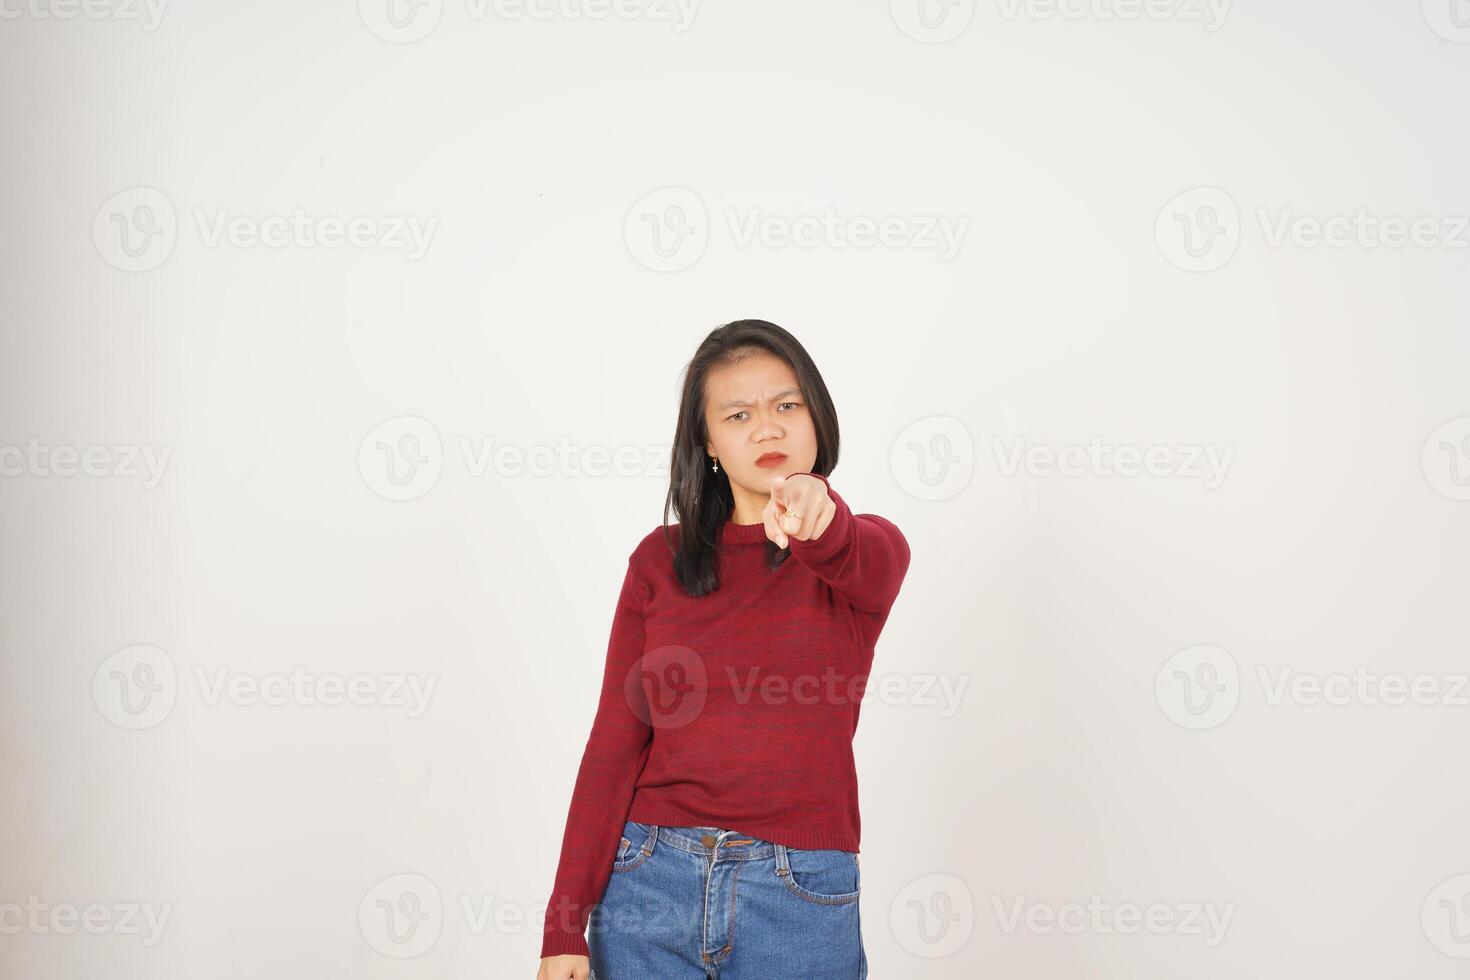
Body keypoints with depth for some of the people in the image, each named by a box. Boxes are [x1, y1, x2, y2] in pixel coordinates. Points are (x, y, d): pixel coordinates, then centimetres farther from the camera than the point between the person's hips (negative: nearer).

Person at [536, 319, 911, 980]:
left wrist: (823, 524, -49)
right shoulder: (661, 560, 5)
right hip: (648, 883, 1)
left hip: (799, 899, -1)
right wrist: (564, 926, -6)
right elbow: (614, 743, 1)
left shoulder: (868, 546, 1)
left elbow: (869, 566, -25)